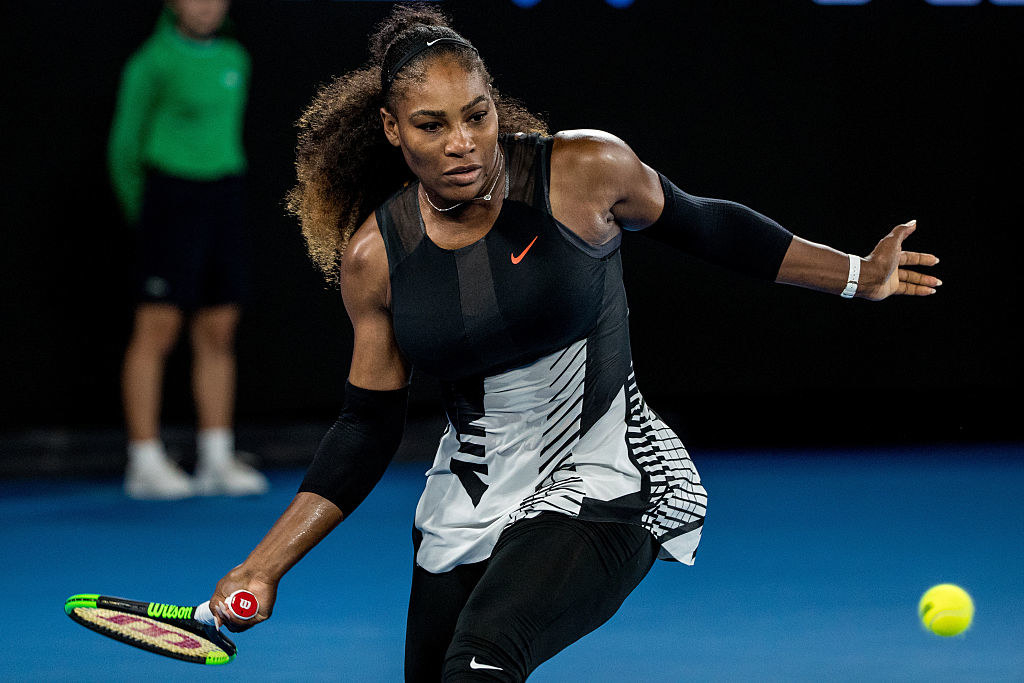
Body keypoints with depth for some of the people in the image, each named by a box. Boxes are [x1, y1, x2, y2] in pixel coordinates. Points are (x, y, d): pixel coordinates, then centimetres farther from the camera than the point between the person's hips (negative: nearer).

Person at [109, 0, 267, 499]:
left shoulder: (235, 59, 10)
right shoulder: (152, 63, -8)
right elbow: (125, 147, -1)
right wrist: (141, 212, 8)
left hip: (223, 197, 6)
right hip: (169, 197, -6)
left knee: (218, 334, 5)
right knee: (158, 331, -6)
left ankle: (216, 460, 10)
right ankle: (144, 463, -3)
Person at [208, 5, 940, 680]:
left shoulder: (586, 172, -11)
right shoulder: (374, 255, -5)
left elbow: (703, 226, 7)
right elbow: (368, 426, 3)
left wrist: (859, 277, 12)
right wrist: (267, 563, -3)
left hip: (601, 490, -4)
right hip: (467, 507, 5)